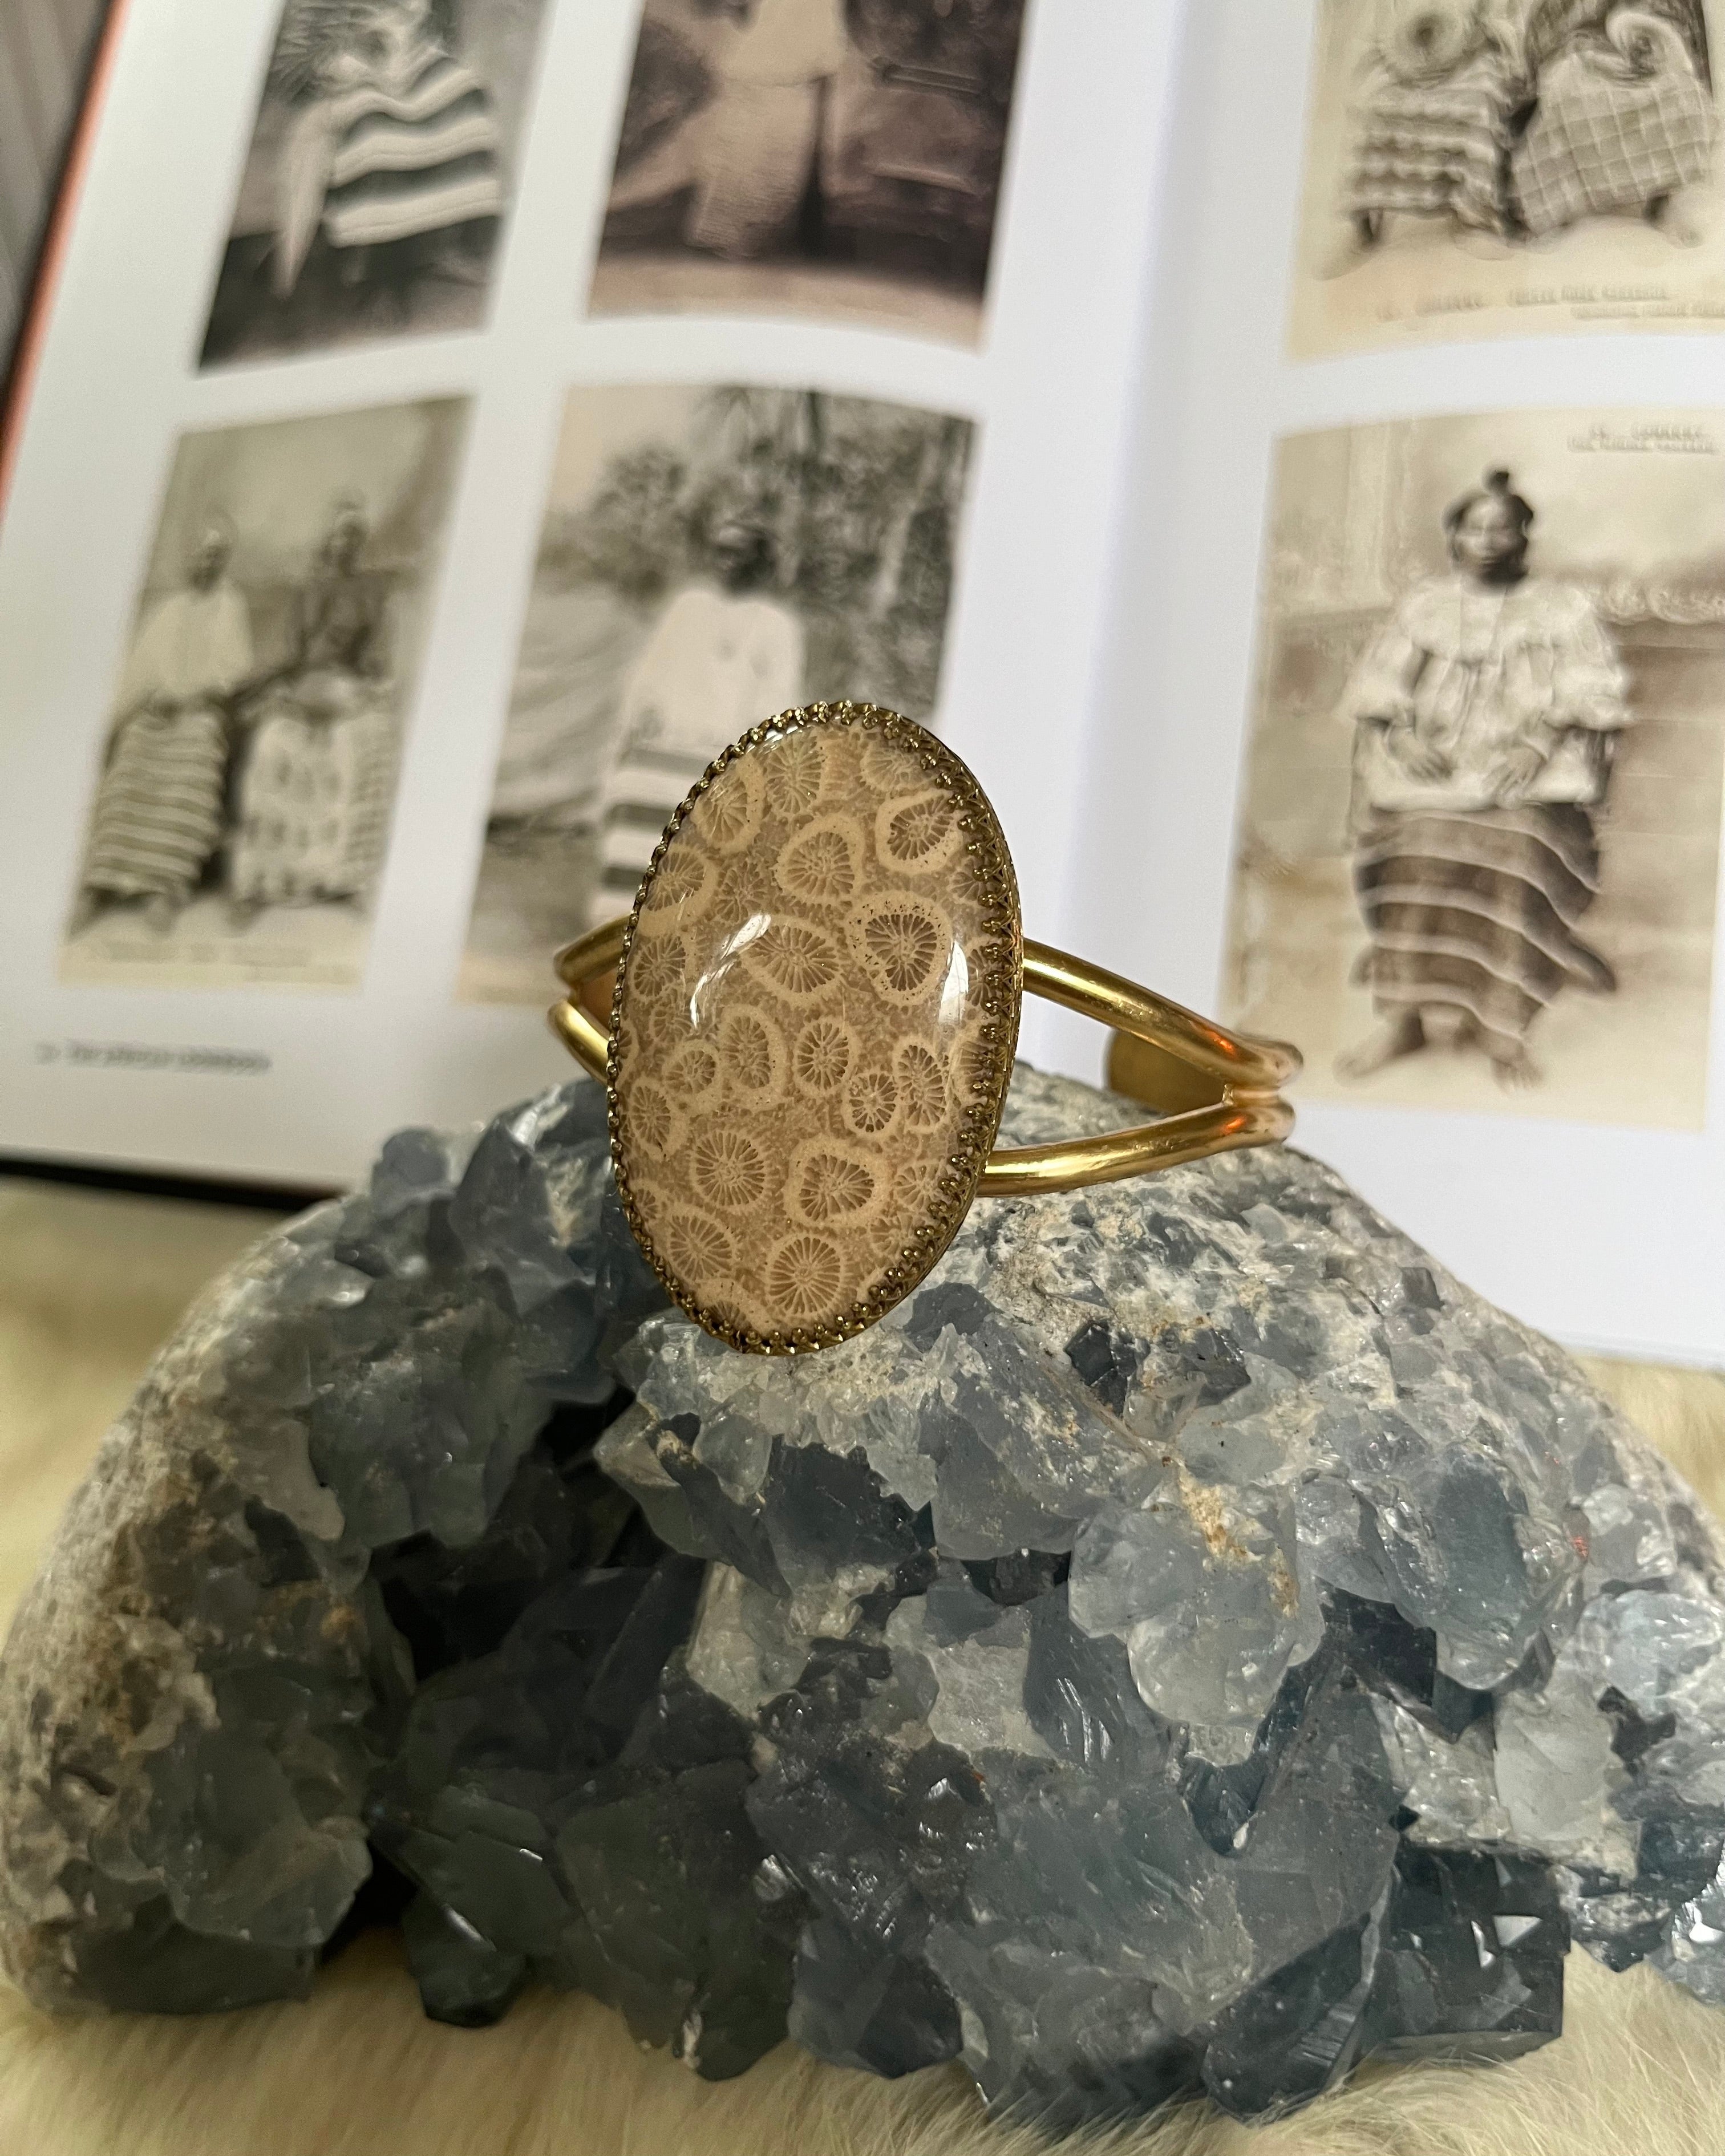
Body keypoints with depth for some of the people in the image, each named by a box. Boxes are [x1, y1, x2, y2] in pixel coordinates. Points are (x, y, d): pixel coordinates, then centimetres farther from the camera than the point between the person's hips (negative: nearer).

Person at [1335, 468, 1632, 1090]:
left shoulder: (1562, 608, 15)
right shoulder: (1426, 605, 19)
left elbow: (1592, 689, 4)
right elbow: (1378, 684, 12)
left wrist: (1537, 747, -14)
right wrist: (1403, 737, -9)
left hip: (1528, 768, -1)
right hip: (1434, 761, 1)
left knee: (1519, 858, -32)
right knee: (1416, 854, -30)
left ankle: (1498, 1026, -27)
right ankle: (1402, 1019, -27)